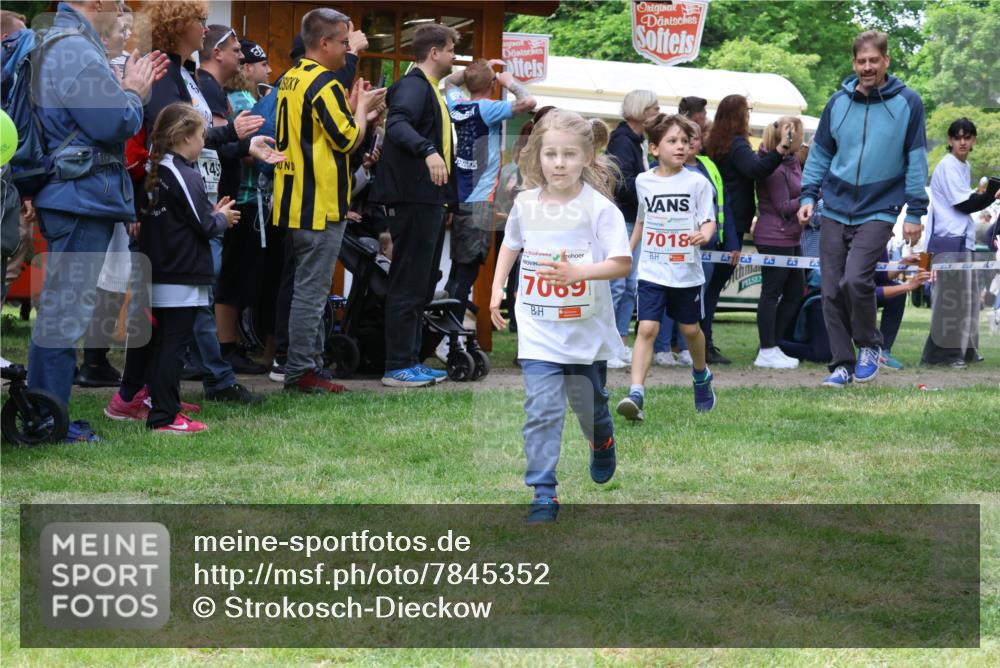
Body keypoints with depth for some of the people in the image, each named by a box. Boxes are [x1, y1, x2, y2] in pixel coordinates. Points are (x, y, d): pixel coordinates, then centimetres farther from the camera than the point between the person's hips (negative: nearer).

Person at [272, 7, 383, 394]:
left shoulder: (290, 80, 13)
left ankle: (312, 364, 20)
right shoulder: (323, 84, -16)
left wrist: (351, 105, 13)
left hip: (293, 202, 10)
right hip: (320, 205, -10)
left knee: (311, 289, 15)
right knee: (311, 291, -6)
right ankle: (300, 372, -3)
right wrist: (362, 108, 0)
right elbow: (348, 140, -15)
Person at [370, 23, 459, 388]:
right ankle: (397, 367, -6)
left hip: (429, 200, 10)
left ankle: (412, 361, 18)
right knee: (408, 285, -8)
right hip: (413, 198, -10)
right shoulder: (414, 85, -11)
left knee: (422, 286, 13)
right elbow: (397, 124, -30)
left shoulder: (431, 90, 21)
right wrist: (428, 151, -45)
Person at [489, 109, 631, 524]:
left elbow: (623, 263, -18)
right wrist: (497, 288, 10)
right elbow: (511, 243, 18)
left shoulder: (600, 208, -14)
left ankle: (602, 444, 52)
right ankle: (543, 493, -7)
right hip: (539, 330, 1)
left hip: (587, 330, -1)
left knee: (589, 404, 18)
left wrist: (578, 272, -32)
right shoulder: (526, 204, -3)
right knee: (542, 410, -10)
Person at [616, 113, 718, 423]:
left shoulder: (697, 182, -5)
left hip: (687, 270, 0)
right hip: (652, 270, 0)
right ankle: (636, 394, -20)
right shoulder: (643, 181, 3)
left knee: (690, 328, 16)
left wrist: (705, 233, -27)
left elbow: (709, 220, -5)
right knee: (647, 329, -13)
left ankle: (701, 374, 45)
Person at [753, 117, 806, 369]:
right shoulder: (775, 168, -16)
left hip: (789, 238, 10)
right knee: (771, 292, -5)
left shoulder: (792, 161, 14)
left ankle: (771, 346, 16)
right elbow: (783, 207, -17)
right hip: (775, 237, -10)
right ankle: (767, 352, 0)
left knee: (795, 290, 12)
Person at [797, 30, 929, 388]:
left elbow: (916, 160, 1)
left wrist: (915, 212, -2)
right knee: (832, 291, 2)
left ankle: (869, 345, 4)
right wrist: (808, 195, 1)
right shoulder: (838, 103, 5)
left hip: (879, 209, -4)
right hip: (835, 209, 4)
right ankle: (843, 364, 14)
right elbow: (820, 153, 14)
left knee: (855, 280, -21)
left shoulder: (907, 103, -2)